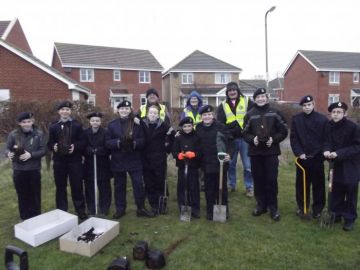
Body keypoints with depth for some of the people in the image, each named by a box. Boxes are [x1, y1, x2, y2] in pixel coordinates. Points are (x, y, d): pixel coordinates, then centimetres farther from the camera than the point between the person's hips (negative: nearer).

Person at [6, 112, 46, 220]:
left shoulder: (39, 134, -3)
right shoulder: (13, 134, -1)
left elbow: (43, 150, -5)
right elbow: (7, 148, 5)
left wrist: (31, 154, -20)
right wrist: (9, 153, -17)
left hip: (34, 170, -1)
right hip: (18, 171, 1)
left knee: (35, 196, 9)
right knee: (22, 196, 11)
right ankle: (24, 219, 27)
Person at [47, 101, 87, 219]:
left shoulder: (77, 125, 3)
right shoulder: (53, 126, 8)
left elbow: (83, 142, 0)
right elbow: (49, 143, 8)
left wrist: (75, 146, -18)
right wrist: (53, 146, -13)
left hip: (75, 161, -2)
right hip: (59, 161, 2)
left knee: (77, 186, 5)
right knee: (60, 187, 10)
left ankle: (81, 210, 19)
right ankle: (61, 212, 25)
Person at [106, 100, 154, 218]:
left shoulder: (137, 123, 2)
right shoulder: (112, 124, 3)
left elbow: (142, 140, -2)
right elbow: (107, 142, -2)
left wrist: (134, 143, -22)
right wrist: (118, 142, -21)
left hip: (134, 160, 0)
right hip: (118, 161, 1)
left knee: (139, 184, 3)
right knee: (119, 186, 11)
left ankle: (141, 208, 18)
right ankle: (120, 209, 27)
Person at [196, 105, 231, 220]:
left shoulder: (220, 126, -9)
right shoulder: (198, 128, 4)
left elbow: (227, 142, -12)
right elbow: (197, 144, 10)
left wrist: (228, 154, -24)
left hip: (220, 162, -3)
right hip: (206, 163, 3)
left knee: (222, 186, 9)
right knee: (209, 188, 11)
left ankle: (224, 209, 25)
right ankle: (210, 210, 24)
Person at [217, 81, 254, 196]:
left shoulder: (247, 101, 3)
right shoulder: (223, 105, 8)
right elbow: (220, 123, 2)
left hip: (245, 138, -2)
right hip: (230, 139, 2)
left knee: (248, 165, 3)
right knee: (230, 164, 12)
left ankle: (249, 187, 15)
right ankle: (231, 185, 27)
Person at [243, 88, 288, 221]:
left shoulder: (274, 113, 2)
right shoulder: (250, 114, 4)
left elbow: (283, 131, 3)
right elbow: (245, 133, 6)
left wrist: (273, 139, -11)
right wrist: (252, 139, -13)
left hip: (271, 152, -1)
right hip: (255, 152, 1)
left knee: (271, 180, 1)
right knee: (258, 179, 9)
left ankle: (273, 207, 15)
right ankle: (261, 205, 23)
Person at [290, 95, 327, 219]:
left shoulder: (322, 119, -2)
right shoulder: (296, 119, 0)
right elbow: (293, 138, -1)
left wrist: (324, 152, -10)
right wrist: (299, 153, -10)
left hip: (317, 158, -1)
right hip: (302, 158, 1)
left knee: (318, 184, 9)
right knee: (301, 184, 10)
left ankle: (318, 209, 23)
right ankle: (301, 207, 25)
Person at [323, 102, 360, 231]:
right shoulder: (329, 125, -5)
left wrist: (339, 153, -26)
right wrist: (326, 150, -20)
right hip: (337, 164, 4)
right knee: (336, 190, 13)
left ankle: (350, 218, 19)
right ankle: (336, 214, 28)